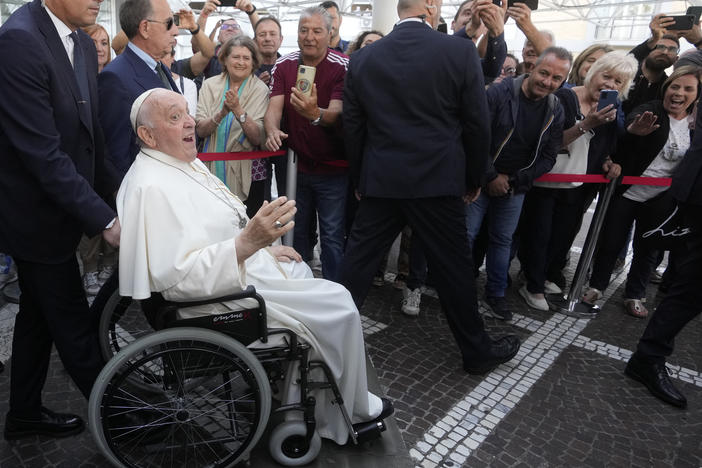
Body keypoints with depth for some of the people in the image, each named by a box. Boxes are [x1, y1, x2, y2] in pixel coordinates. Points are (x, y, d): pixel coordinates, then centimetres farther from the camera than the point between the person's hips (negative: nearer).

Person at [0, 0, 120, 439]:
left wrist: (118, 192, 1)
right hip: (37, 213, -8)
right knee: (73, 321, 6)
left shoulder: (83, 43, 4)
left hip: (60, 204, 9)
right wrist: (103, 219, -24)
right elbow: (42, 152, -25)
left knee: (40, 312, 20)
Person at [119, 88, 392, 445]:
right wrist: (248, 242, -41)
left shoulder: (186, 163, 10)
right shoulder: (152, 188, -23)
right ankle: (349, 414, 14)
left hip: (241, 264, 11)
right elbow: (179, 277, -31)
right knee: (338, 304, -8)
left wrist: (264, 248, 12)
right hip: (224, 296, -11)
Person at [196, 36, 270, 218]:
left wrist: (238, 110, -25)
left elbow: (258, 139, -13)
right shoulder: (210, 85, 3)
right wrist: (222, 113, -22)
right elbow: (200, 131, -6)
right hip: (213, 169, 2)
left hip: (247, 175, -2)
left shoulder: (259, 89, -4)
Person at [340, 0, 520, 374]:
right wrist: (473, 179, 10)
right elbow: (477, 125, -2)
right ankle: (477, 352, 25)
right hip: (437, 181, -2)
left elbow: (352, 127, 7)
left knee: (356, 262, 12)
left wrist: (359, 179, 17)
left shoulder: (362, 58, 4)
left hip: (380, 181, 3)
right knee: (452, 268, 8)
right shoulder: (460, 51, -5)